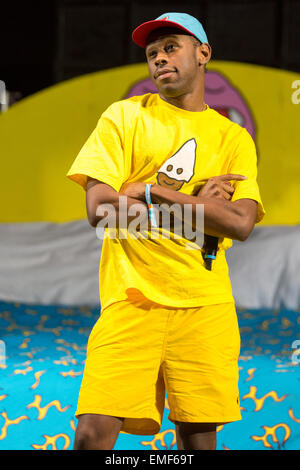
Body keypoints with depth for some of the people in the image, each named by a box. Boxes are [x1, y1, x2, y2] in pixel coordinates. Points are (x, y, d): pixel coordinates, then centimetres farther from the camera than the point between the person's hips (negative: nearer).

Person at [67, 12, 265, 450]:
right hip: (131, 299, -1)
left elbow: (240, 224, -6)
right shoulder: (124, 117, 7)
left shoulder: (234, 139, 10)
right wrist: (198, 203, -4)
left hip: (206, 306, 2)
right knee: (94, 431, -14)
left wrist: (153, 191, -9)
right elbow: (99, 208, -5)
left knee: (199, 436, 1)